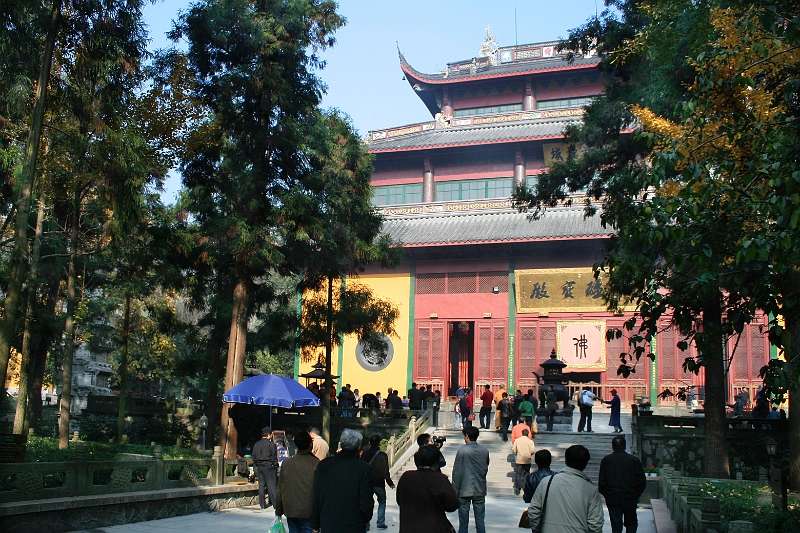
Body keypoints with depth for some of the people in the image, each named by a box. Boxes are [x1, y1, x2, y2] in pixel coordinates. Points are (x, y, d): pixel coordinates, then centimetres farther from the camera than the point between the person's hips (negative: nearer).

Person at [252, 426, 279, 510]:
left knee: (261, 485, 9)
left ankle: (262, 504, 10)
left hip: (259, 467, 5)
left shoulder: (256, 444, 9)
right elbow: (274, 457, -8)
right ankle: (275, 503, -2)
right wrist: (275, 466, 0)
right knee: (272, 485, -1)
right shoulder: (271, 444, -9)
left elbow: (254, 457, 13)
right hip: (269, 466, -5)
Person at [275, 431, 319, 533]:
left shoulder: (286, 463, 2)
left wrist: (279, 510, 17)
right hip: (308, 512, -4)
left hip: (290, 510, 4)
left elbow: (280, 490, 8)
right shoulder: (316, 464, -10)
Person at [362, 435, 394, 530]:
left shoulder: (364, 454, 2)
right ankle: (381, 523, 10)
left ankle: (365, 524, 5)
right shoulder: (382, 455, -10)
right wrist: (390, 483, 1)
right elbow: (385, 472, -10)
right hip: (379, 483, -3)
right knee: (382, 502, 14)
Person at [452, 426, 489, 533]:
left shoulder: (462, 450, -10)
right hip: (480, 490, 4)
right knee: (480, 522, 8)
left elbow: (457, 472, -9)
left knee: (463, 523, 2)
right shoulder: (485, 451, 2)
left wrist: (455, 491, -4)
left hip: (464, 491, -4)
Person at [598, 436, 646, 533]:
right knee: (631, 523, 16)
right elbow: (642, 482, -2)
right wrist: (636, 494, 11)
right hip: (630, 499, 0)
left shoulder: (606, 460, -2)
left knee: (616, 525, 6)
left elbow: (601, 482, -2)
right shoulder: (634, 460, -4)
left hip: (612, 499, 0)